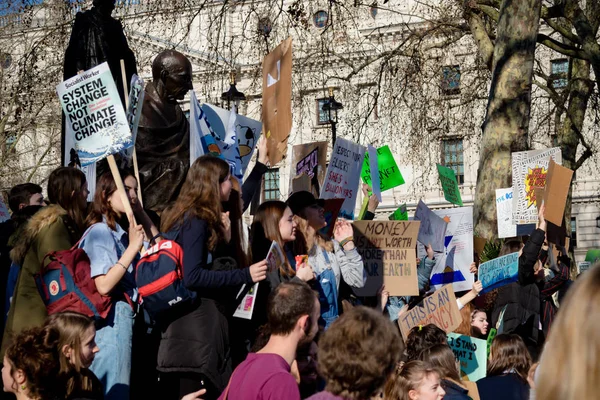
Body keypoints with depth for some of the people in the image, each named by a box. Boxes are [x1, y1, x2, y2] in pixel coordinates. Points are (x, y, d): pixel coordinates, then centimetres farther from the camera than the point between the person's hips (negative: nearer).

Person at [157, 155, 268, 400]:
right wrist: (245, 275, -21)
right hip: (196, 327, -10)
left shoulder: (189, 218, 17)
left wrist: (224, 238, 9)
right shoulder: (196, 222, -13)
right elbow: (192, 277, -22)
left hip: (193, 323, 10)